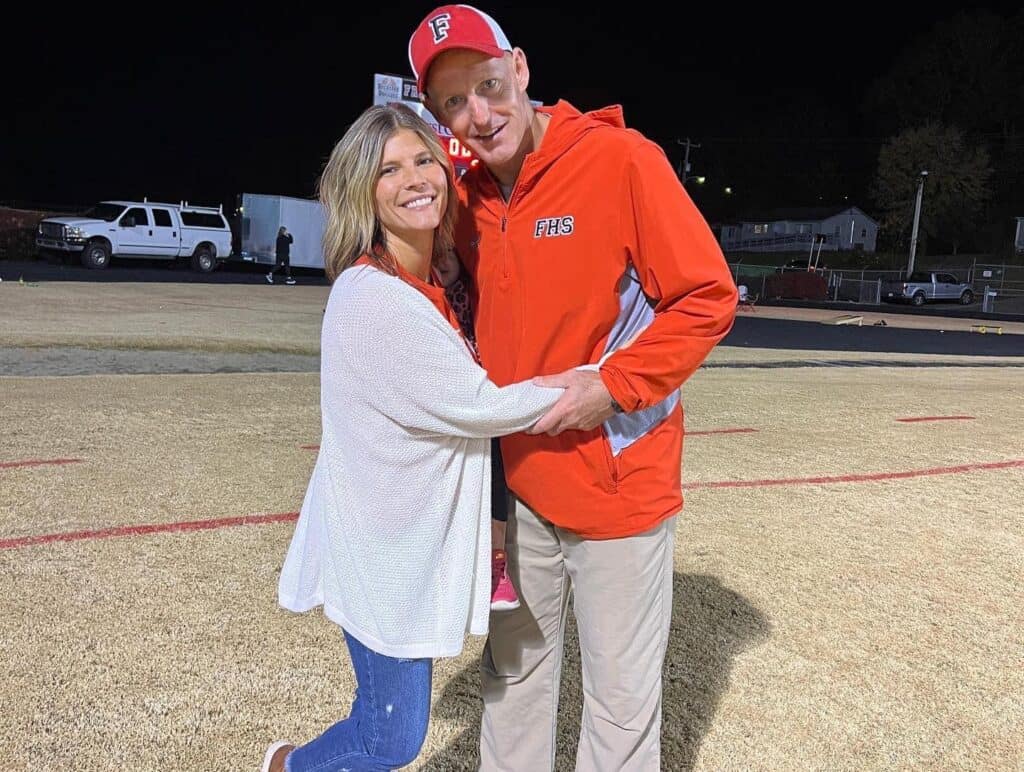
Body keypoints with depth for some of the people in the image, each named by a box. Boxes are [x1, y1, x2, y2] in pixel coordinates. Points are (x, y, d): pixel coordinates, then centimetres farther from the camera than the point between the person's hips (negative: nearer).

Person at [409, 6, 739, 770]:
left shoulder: (620, 160, -13)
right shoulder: (467, 197, 4)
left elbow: (709, 298, -12)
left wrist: (613, 385, -19)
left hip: (618, 478, -5)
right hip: (518, 481, 6)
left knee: (620, 698, 7)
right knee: (514, 673, 20)